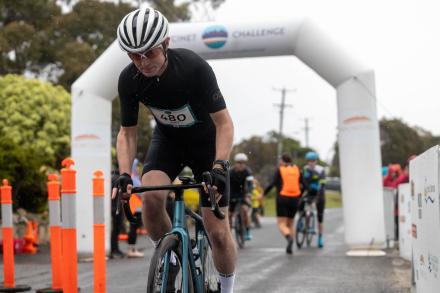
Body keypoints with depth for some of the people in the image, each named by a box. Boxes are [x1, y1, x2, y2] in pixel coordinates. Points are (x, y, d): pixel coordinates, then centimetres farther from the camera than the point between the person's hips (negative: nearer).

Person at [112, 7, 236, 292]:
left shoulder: (194, 67, -32)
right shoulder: (129, 80, -21)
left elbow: (224, 123, -27)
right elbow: (128, 132, -10)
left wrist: (219, 167, -40)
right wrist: (125, 175, -25)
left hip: (206, 140, -2)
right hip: (167, 140, 3)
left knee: (218, 232, -8)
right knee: (151, 196, -29)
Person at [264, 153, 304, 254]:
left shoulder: (279, 170, -1)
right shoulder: (297, 169, 10)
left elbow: (272, 184, -11)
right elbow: (303, 185, 6)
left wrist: (263, 194, -3)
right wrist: (299, 196, 20)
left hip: (282, 198, -4)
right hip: (294, 199, 4)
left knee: (281, 223, -1)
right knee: (290, 223, 17)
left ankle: (289, 237, -31)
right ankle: (290, 247, 9)